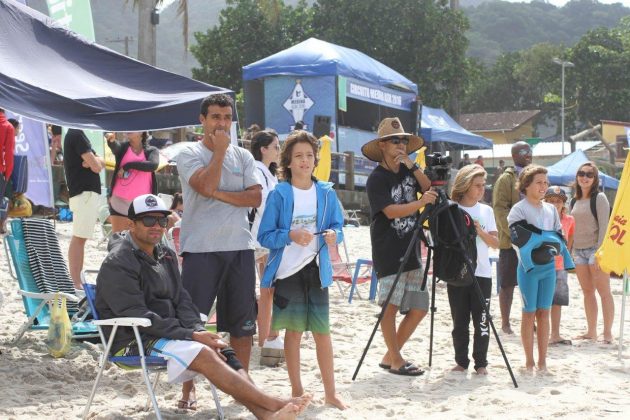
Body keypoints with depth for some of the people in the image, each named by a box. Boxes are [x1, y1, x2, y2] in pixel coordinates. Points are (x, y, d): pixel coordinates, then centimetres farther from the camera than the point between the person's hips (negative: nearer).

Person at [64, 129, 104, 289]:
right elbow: (96, 166, -18)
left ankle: (77, 280, 17)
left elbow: (101, 163, 15)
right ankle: (75, 282, -12)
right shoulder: (77, 135, -14)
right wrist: (95, 162, 3)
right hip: (84, 192, -10)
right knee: (79, 237, -11)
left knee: (80, 237, 12)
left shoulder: (73, 134, 17)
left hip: (87, 192, 10)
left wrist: (94, 161, -6)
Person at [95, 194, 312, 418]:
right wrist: (191, 336, -21)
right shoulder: (118, 263, -12)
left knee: (221, 350, -16)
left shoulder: (166, 255, 14)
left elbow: (181, 301, 11)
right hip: (132, 343, -8)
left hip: (166, 334, 8)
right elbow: (138, 317, -19)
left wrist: (199, 331, -10)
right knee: (203, 354, -27)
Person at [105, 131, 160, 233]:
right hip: (119, 202, 0)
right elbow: (114, 146, -16)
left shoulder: (152, 151, 6)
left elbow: (153, 165, -14)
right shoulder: (122, 147, 7)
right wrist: (111, 140, -39)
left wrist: (128, 166, -13)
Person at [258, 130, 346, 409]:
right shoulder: (279, 195, -5)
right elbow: (265, 236, -6)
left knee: (322, 331, 3)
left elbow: (338, 227, 10)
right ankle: (297, 391, 19)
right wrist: (291, 235, -22)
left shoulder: (326, 193, 3)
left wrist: (334, 235, -13)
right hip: (288, 270, -2)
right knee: (294, 331, 7)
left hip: (316, 270, 2)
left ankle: (330, 393, 13)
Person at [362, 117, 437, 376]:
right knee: (390, 305, -8)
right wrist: (421, 202, -23)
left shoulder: (408, 171, 14)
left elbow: (430, 190, 3)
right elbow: (391, 211, -17)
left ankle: (391, 356, 17)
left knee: (419, 308, 6)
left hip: (410, 252, 7)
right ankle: (395, 361, 3)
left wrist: (412, 166, -4)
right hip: (388, 254, -7)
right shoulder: (377, 178, -7)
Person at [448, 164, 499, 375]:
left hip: (481, 273, 1)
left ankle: (481, 363, 8)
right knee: (460, 321, 4)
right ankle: (461, 362, 13)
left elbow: (496, 243, 6)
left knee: (481, 321, 1)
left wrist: (480, 231, -10)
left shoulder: (486, 211, 8)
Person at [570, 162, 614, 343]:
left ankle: (608, 332, -3)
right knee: (587, 292, 9)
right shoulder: (575, 201, 14)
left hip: (596, 249, -7)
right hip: (579, 251, 7)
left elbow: (604, 226, -12)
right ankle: (591, 332, 13)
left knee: (604, 291, -5)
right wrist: (570, 251, 13)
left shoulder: (599, 198, -6)